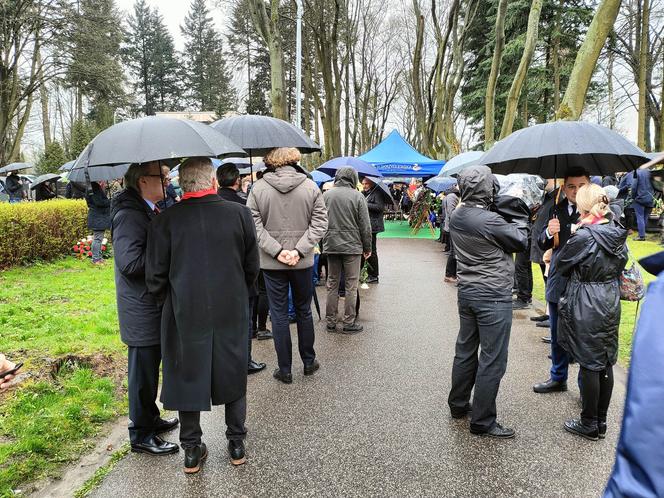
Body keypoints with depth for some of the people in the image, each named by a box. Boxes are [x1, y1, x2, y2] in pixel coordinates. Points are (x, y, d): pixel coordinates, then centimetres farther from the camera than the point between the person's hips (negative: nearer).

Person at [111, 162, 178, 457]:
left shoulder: (146, 210, 12)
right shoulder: (129, 215, -21)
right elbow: (130, 262, -30)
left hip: (152, 307, 10)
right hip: (142, 311, -10)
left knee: (150, 369, 22)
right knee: (143, 372, 3)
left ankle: (150, 419, 38)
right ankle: (141, 435, 18)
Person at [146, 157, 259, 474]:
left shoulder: (166, 220, -10)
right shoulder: (239, 213, -7)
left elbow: (155, 275, -5)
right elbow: (252, 266, 0)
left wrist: (169, 303, 12)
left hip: (184, 314, 0)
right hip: (232, 311, 1)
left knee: (187, 376, 15)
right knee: (233, 374, 17)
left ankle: (192, 450, 27)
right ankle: (236, 442, 30)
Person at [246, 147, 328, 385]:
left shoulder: (258, 188, -6)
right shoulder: (311, 187, -4)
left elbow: (254, 224, -10)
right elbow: (319, 223, -8)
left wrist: (276, 251, -12)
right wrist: (299, 250, -11)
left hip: (271, 263, -1)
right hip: (303, 262, 1)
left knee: (279, 314, 8)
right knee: (304, 311, 16)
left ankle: (285, 370, 15)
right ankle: (309, 362, 29)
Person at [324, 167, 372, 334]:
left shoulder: (326, 195, 2)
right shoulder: (358, 196, -7)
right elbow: (365, 226, -6)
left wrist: (323, 242, 14)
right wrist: (367, 248, 4)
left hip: (330, 245, 3)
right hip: (352, 246, -3)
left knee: (332, 284, 12)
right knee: (351, 286, 4)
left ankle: (330, 322, 18)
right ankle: (349, 323, 9)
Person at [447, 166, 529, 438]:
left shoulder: (456, 216, 2)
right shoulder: (489, 221, -22)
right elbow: (520, 242, -10)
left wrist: (509, 216, 3)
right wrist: (519, 216, 3)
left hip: (467, 292, 8)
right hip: (493, 297, -8)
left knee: (465, 350, 19)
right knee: (492, 361, 2)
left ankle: (458, 404, 33)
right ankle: (482, 421, 11)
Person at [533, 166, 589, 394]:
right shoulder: (556, 210, 5)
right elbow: (542, 245, 4)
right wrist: (548, 232, -16)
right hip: (558, 283, 6)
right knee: (557, 336, 20)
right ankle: (558, 378, 40)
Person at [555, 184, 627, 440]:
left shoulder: (583, 236, -20)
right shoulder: (618, 234, 2)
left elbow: (561, 265, -8)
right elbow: (620, 266, 14)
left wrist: (572, 236, 2)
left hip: (586, 307, -7)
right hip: (611, 304, 7)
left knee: (589, 365, 4)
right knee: (606, 363, 14)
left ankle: (589, 425, 17)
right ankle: (601, 421, 27)